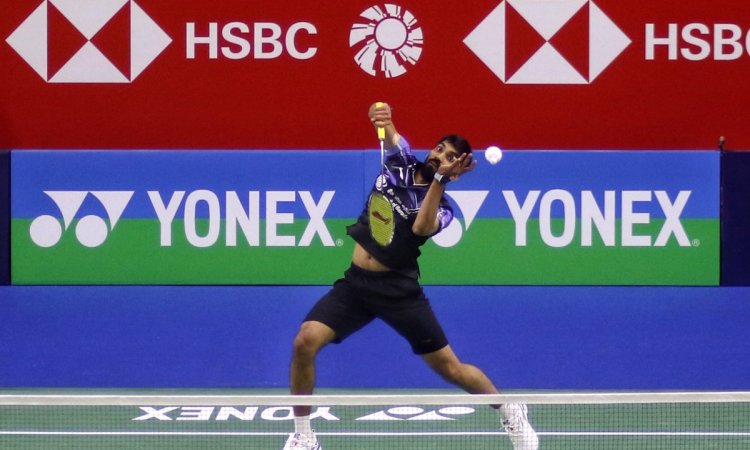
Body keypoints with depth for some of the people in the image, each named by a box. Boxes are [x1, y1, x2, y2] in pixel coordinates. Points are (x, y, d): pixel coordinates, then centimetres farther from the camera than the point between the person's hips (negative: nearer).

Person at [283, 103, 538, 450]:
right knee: (305, 341, -17)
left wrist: (440, 177, -35)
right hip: (354, 282, 3)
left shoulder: (441, 208, -6)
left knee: (449, 368, -1)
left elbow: (421, 227, -27)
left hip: (397, 289, -3)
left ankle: (510, 411, 27)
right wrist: (382, 117, -35)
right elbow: (390, 132, -10)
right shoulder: (400, 162, 6)